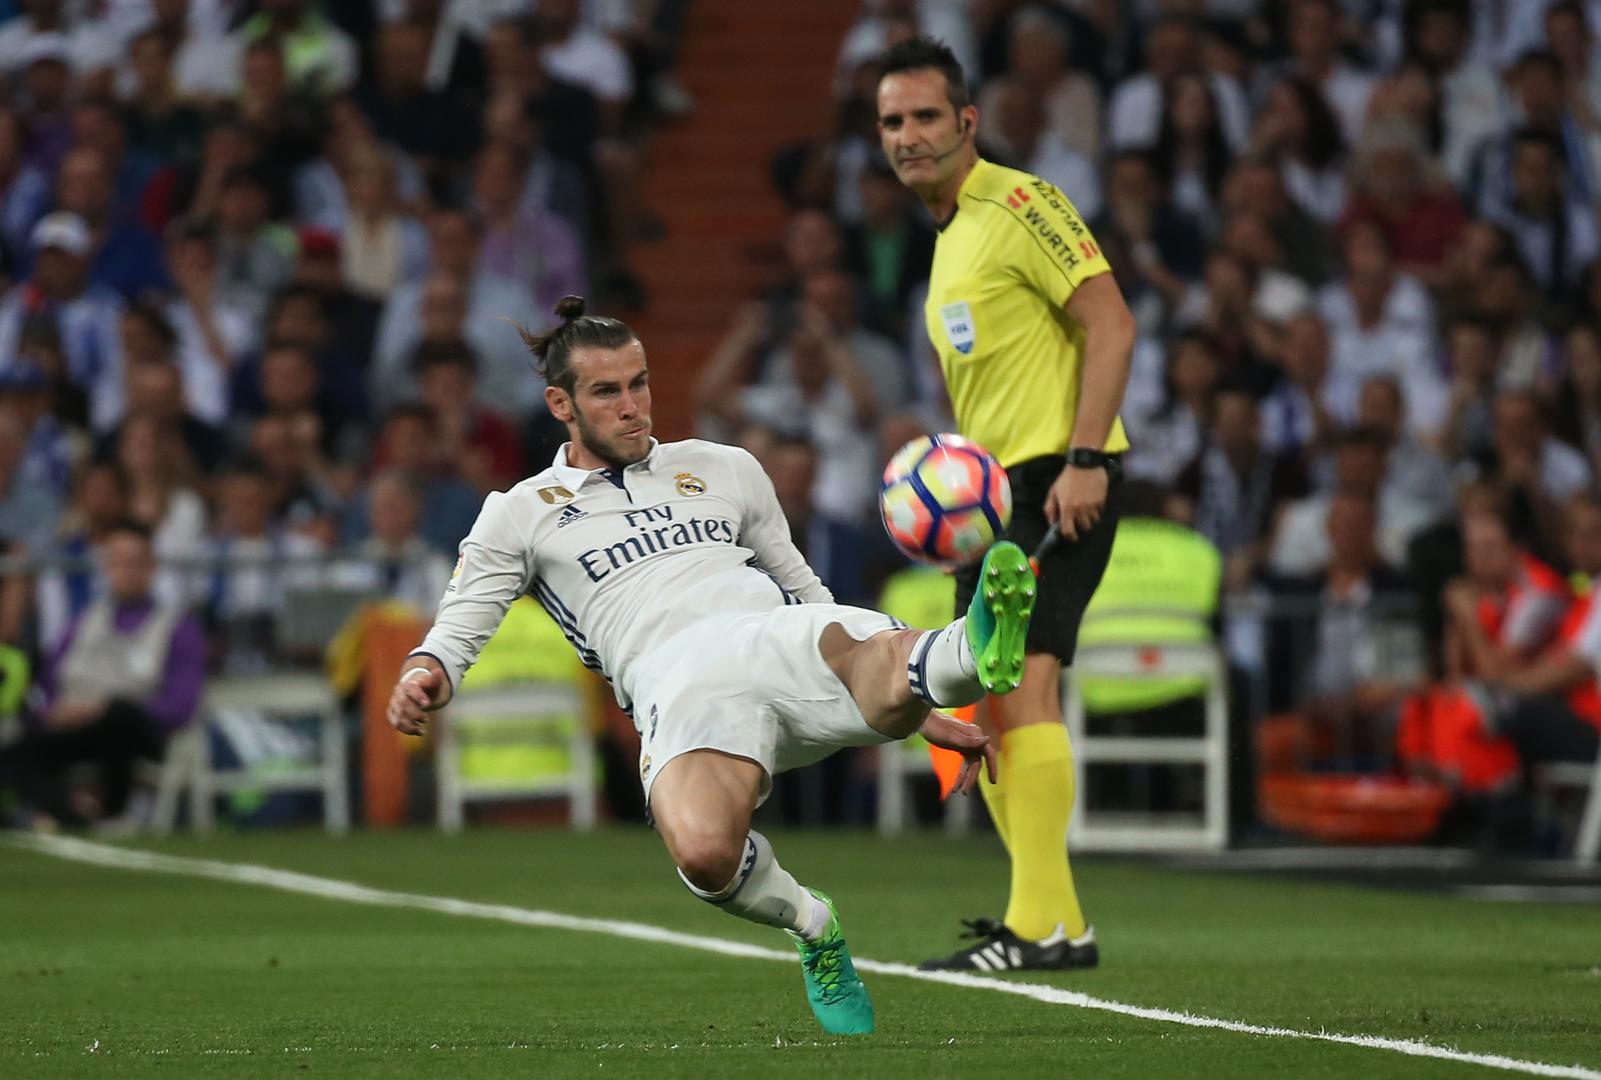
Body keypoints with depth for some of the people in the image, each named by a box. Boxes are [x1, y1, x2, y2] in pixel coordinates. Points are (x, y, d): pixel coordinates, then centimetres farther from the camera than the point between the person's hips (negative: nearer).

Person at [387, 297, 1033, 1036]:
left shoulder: (726, 470, 30)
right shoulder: (520, 516, 22)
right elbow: (457, 631, 14)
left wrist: (926, 714, 31)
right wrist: (423, 678, -14)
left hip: (783, 640, 3)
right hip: (682, 688, -2)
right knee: (704, 853, -35)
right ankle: (810, 925, -10)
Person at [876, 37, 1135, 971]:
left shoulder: (1020, 207, -8)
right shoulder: (949, 237, 21)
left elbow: (1111, 323, -15)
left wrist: (1085, 459, -22)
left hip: (1058, 481, -10)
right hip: (994, 489, 10)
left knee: (1023, 681, -20)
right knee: (979, 707, 8)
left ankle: (1043, 924, -22)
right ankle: (1055, 922, 14)